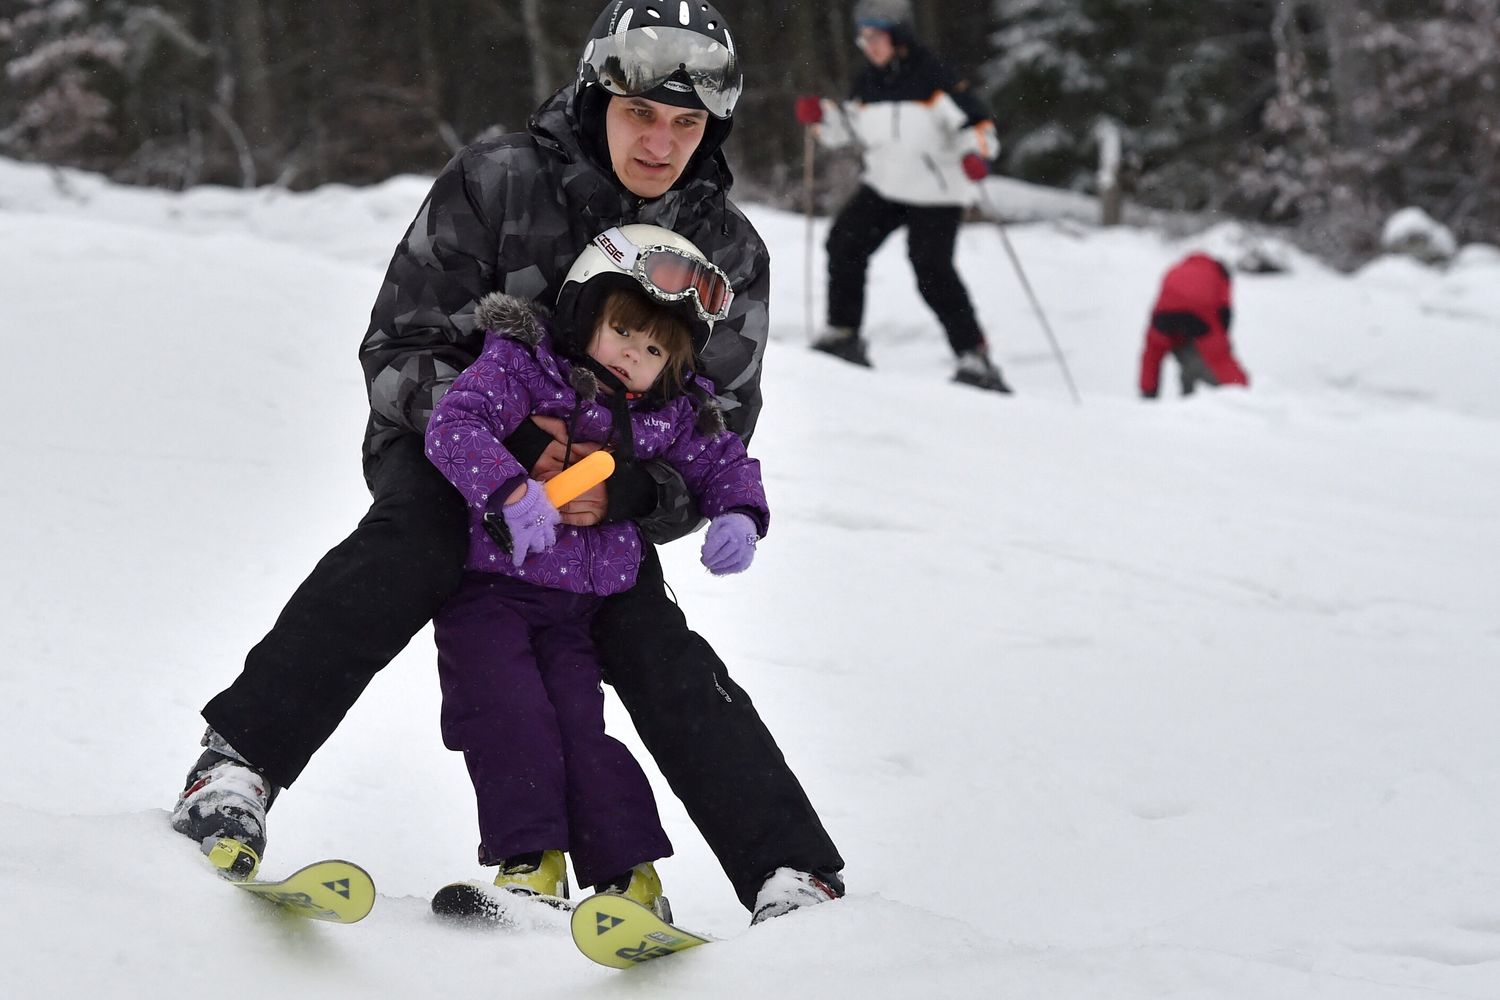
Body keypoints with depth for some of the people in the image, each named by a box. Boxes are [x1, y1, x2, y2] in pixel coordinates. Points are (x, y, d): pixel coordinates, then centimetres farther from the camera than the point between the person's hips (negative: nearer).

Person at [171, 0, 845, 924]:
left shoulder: (728, 253, -6)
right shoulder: (496, 185, -16)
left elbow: (719, 433, -5)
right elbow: (399, 347, -14)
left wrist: (626, 492, -26)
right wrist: (504, 435, -31)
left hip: (605, 477, 3)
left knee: (659, 652, -15)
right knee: (415, 547, -33)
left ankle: (791, 877, -15)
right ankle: (239, 761, -40)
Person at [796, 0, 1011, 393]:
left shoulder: (931, 76, -17)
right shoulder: (869, 81, 4)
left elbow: (976, 121, -17)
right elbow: (851, 128, 17)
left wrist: (977, 154, -36)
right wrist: (820, 115, -1)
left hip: (936, 194, -7)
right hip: (883, 185, 7)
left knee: (932, 271, -16)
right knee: (844, 243, -8)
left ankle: (974, 357, -11)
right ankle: (843, 335, 3)